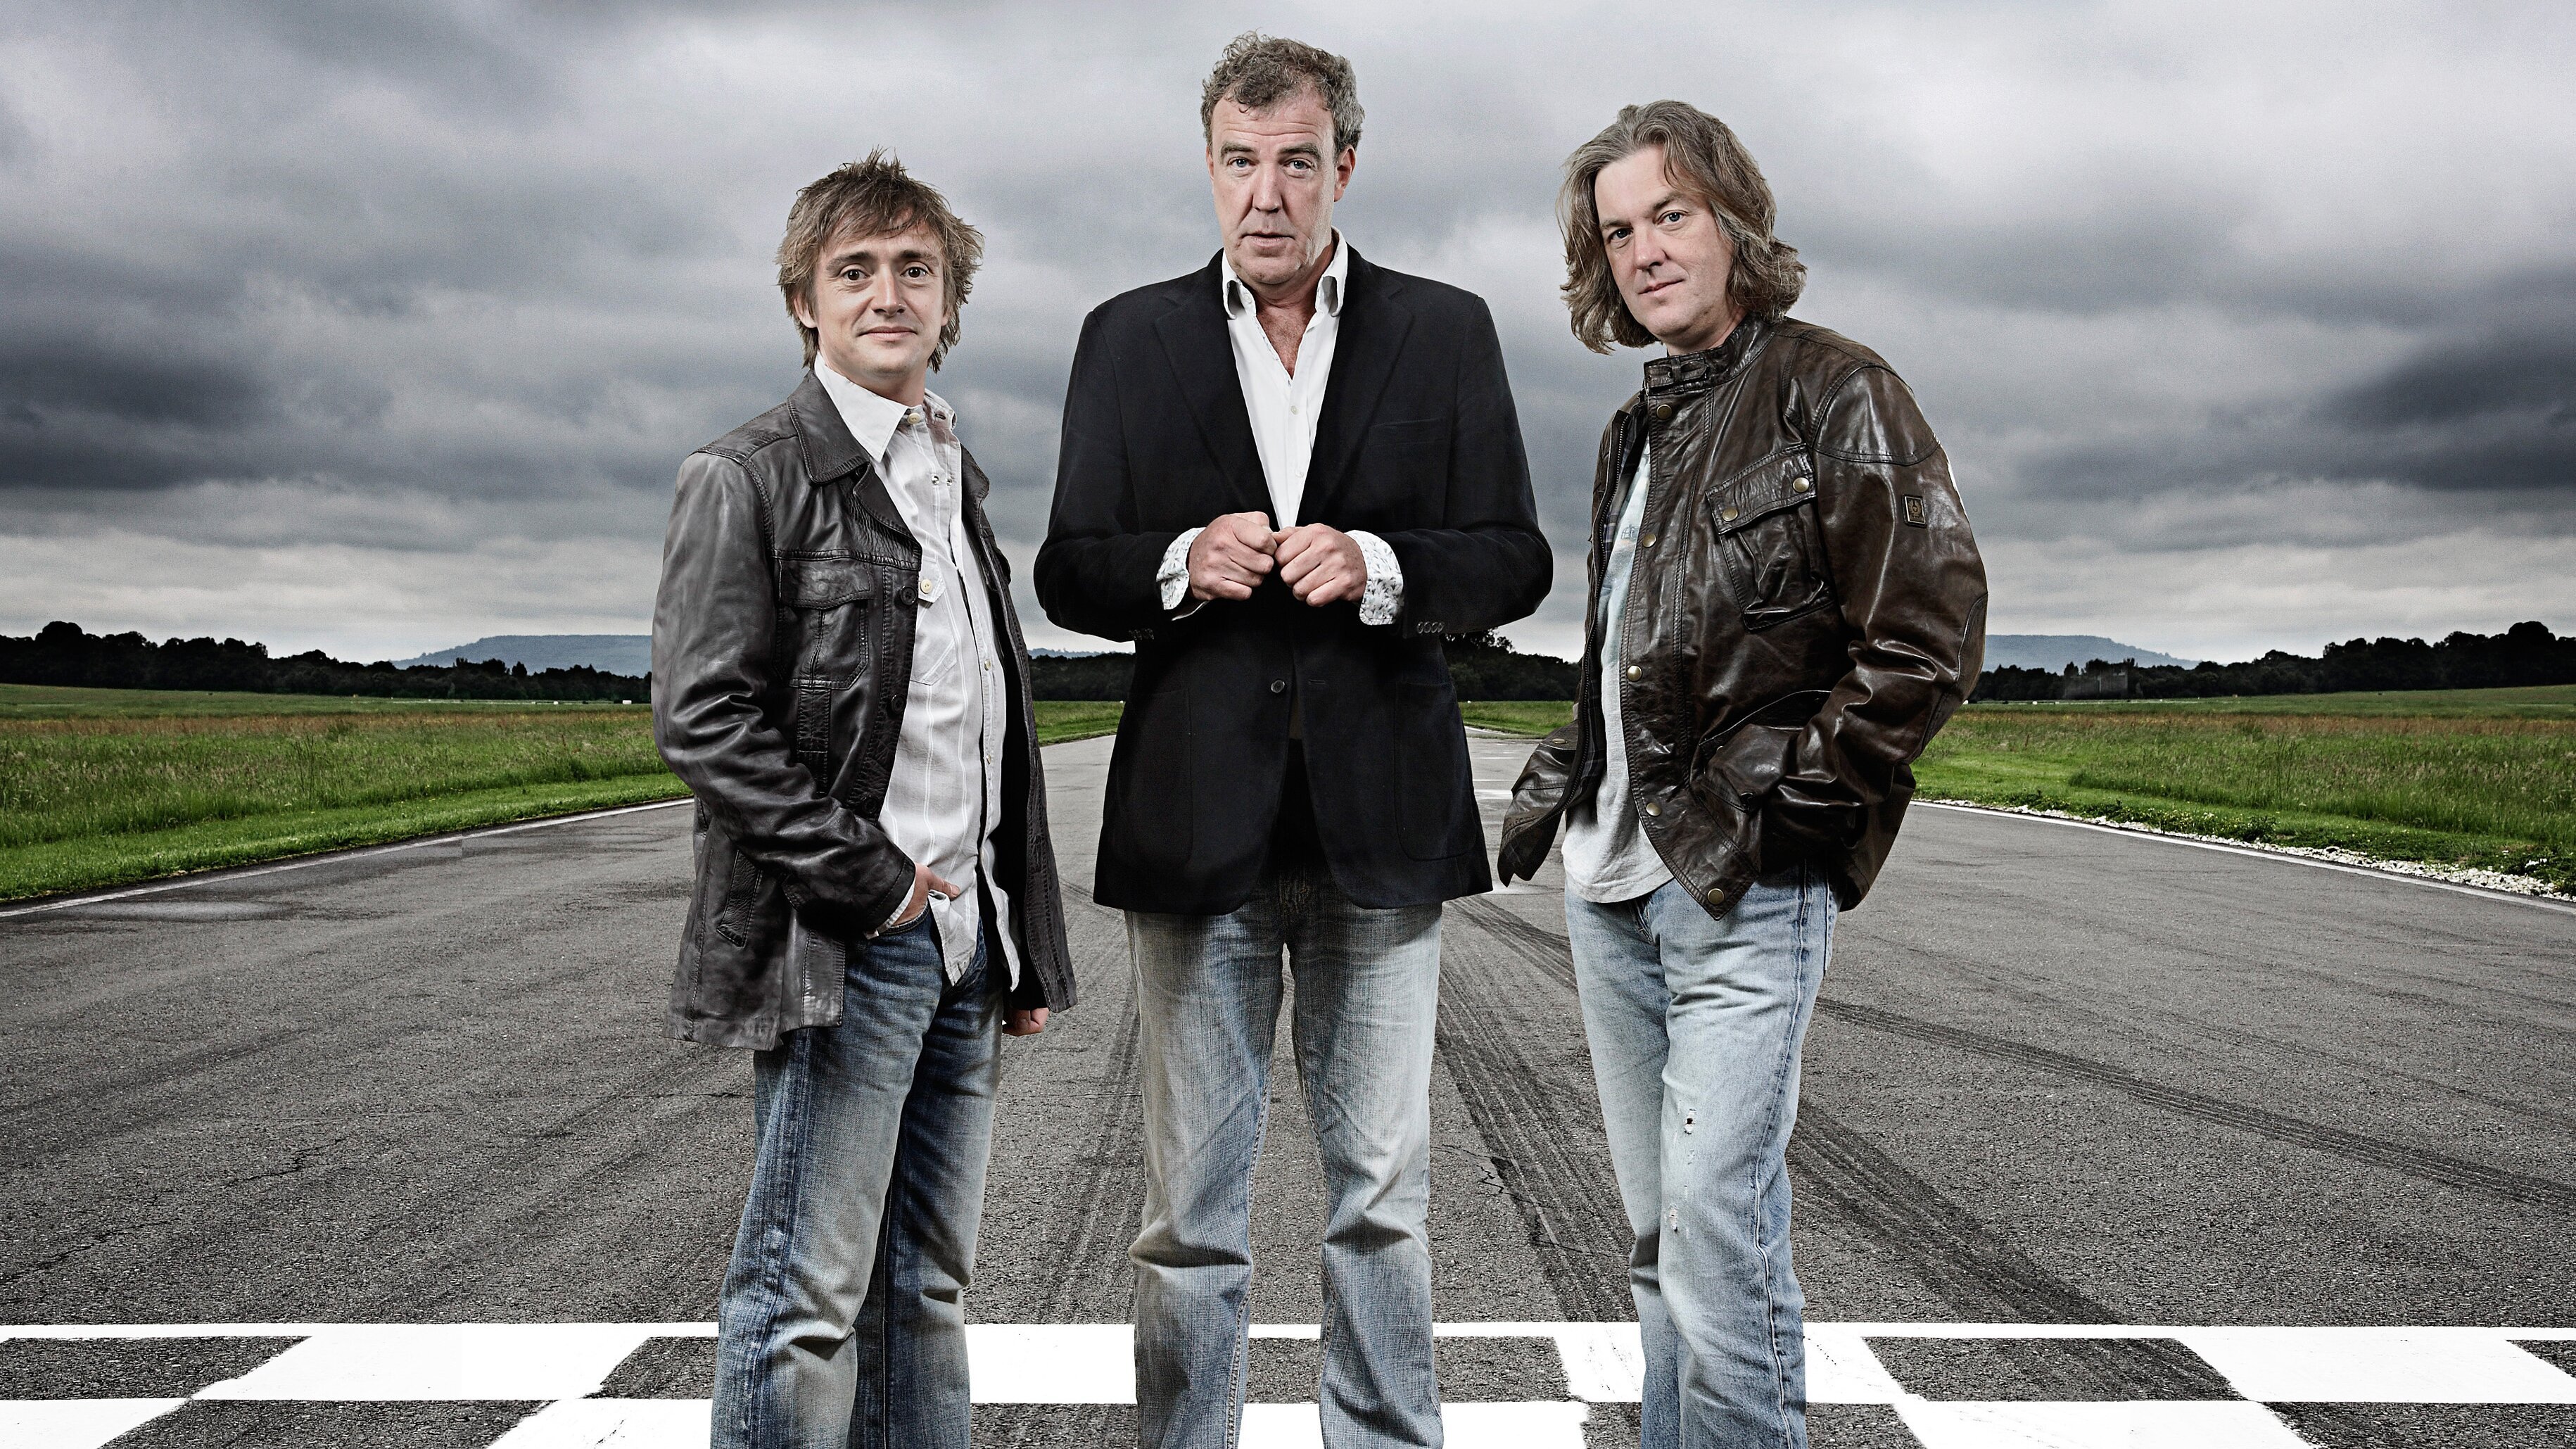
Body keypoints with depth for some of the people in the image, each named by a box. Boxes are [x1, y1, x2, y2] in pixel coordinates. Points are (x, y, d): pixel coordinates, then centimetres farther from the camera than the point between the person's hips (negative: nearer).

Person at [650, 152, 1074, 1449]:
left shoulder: (959, 477, 18)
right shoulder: (748, 478, -4)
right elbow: (701, 719, -13)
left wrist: (1026, 945, 16)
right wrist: (863, 880, -15)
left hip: (962, 936, 7)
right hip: (842, 949, -7)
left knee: (928, 1289, 13)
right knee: (805, 1298, -2)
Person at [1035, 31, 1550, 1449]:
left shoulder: (1445, 331, 7)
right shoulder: (1129, 337, 8)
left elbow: (1514, 561, 4)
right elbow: (1067, 573, 7)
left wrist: (1379, 567, -15)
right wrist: (1181, 565, -14)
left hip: (1379, 813, 0)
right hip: (1197, 817, 0)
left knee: (1381, 1188, 9)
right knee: (1190, 1201, 7)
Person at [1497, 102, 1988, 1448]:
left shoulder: (1834, 391, -6)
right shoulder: (1637, 429, 18)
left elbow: (1928, 636, -13)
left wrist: (1789, 803, -13)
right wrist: (1559, 778, 15)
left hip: (1742, 884, -7)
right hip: (1612, 882, 8)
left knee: (1716, 1232, -11)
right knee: (1662, 1233, 14)